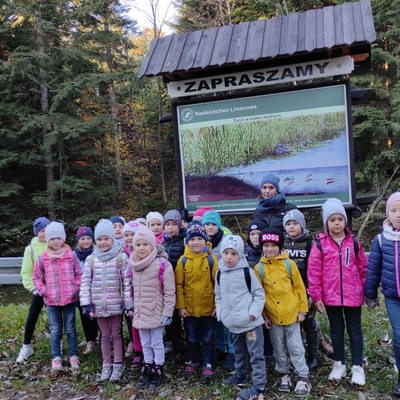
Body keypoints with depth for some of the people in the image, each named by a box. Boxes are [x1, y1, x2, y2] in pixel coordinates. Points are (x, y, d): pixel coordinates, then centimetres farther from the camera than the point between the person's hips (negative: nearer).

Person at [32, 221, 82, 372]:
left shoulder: (71, 255, -5)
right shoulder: (42, 258, -4)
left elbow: (79, 274, 3)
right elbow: (36, 277, 5)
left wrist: (76, 288, -5)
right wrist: (43, 291, -4)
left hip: (70, 299, 0)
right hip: (51, 300, 1)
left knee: (70, 328, 12)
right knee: (55, 330, 12)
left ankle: (73, 355, 23)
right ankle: (56, 358, 23)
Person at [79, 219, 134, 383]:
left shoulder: (121, 257, -9)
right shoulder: (91, 259, 0)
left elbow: (127, 281, -8)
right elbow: (85, 282, 2)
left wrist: (129, 303, -8)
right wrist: (85, 303, -3)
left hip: (116, 304, -2)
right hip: (98, 304, 3)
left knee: (116, 334, 11)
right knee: (104, 335, 15)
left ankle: (117, 365, 24)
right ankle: (106, 365, 29)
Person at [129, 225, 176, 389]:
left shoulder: (163, 264, -18)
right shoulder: (134, 265, 3)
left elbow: (169, 292, -15)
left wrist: (167, 313, -15)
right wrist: (132, 308, 15)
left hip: (156, 313, -6)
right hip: (140, 313, 6)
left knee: (157, 343, 9)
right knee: (145, 344, 18)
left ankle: (158, 371, 26)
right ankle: (147, 369, 34)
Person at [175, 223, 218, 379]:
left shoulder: (211, 259, -9)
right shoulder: (183, 260, -6)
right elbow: (178, 285, -2)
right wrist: (180, 306, -5)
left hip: (208, 307, -1)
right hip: (189, 308, 1)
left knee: (207, 338, 13)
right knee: (192, 337, 18)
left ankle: (207, 364, 29)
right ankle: (193, 361, 37)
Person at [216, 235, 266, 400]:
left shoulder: (246, 271, -12)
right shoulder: (220, 273, 4)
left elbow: (259, 293, -7)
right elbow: (218, 296, 16)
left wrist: (253, 312, -14)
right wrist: (220, 312, 7)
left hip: (250, 321, -6)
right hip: (232, 322, 6)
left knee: (256, 354, 2)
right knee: (239, 352, 24)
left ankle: (259, 386, 13)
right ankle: (240, 375, 43)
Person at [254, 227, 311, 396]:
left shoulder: (289, 263, -7)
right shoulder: (259, 268, -5)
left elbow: (299, 287, -1)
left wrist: (302, 310, -1)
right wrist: (263, 315, 1)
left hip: (291, 313, -1)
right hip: (273, 316, 2)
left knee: (295, 347, 8)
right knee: (279, 348, 15)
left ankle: (303, 377, 22)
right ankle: (284, 374, 32)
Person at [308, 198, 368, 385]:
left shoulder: (354, 243, -1)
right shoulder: (320, 245, -7)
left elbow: (363, 268, 5)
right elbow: (314, 272, -6)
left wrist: (367, 291, 7)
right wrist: (316, 296, -7)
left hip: (353, 296, 1)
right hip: (330, 296, 0)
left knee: (354, 330, 11)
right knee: (336, 330, 15)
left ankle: (357, 366, 23)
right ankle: (339, 364, 29)